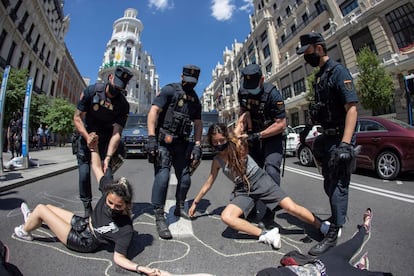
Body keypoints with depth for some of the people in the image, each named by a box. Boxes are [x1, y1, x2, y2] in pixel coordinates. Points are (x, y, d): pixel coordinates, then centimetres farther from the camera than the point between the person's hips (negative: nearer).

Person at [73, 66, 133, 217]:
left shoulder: (123, 104, -17)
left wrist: (108, 157, -30)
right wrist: (88, 138, -27)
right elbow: (77, 117, -12)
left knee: (107, 172, -10)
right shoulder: (91, 91, -16)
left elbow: (116, 133, -21)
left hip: (106, 138, 0)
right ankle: (87, 208, 12)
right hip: (86, 134, 1)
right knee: (84, 173, -5)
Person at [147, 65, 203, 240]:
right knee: (162, 176, -14)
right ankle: (159, 219, 1)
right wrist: (151, 137, -21)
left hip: (181, 144, 6)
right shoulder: (170, 90, -3)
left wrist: (197, 146, 3)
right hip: (163, 141, -6)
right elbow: (154, 111, -12)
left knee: (185, 178, 10)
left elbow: (198, 124, 13)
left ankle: (179, 208, 32)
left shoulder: (195, 100, 15)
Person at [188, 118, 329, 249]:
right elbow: (208, 184, 12)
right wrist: (195, 202, 17)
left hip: (260, 180, -2)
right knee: (226, 217, -21)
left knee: (292, 208, -7)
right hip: (242, 190, 3)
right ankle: (265, 235, -15)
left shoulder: (237, 143, -8)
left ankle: (322, 227, 20)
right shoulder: (217, 160, 1)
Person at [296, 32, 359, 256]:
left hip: (340, 138, -9)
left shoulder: (338, 71, -11)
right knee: (329, 183, 20)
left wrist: (345, 144, -29)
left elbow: (352, 107, -21)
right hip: (327, 137, 9)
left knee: (337, 184, -2)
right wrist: (309, 126, 16)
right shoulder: (319, 76, 14)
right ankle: (338, 215, 42)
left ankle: (333, 234, 10)